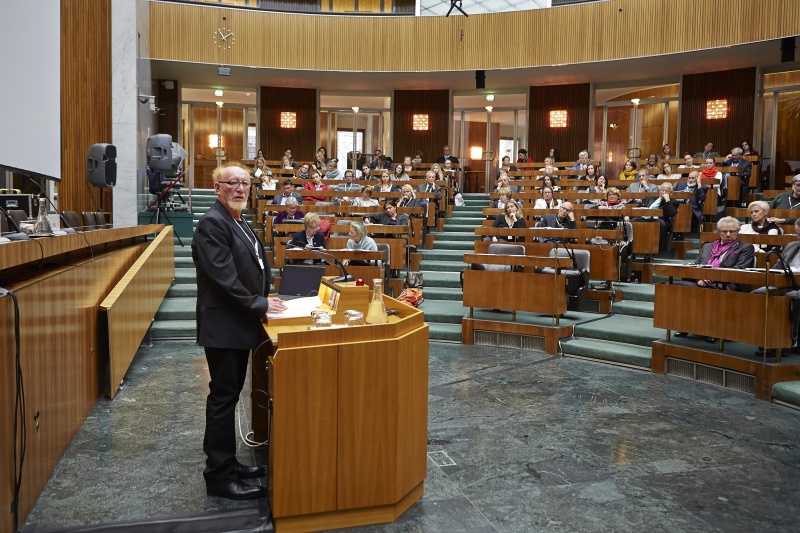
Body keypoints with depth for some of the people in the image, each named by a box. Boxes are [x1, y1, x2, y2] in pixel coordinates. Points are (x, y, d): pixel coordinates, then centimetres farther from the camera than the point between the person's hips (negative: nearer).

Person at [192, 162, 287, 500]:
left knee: (230, 394, 16)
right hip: (223, 326, -9)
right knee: (223, 397, -2)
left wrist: (264, 300, 6)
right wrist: (259, 304, -15)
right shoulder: (212, 223, -15)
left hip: (240, 324, 9)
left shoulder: (240, 223, 14)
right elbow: (223, 277, -22)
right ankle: (219, 477, 10)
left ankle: (227, 463, 28)